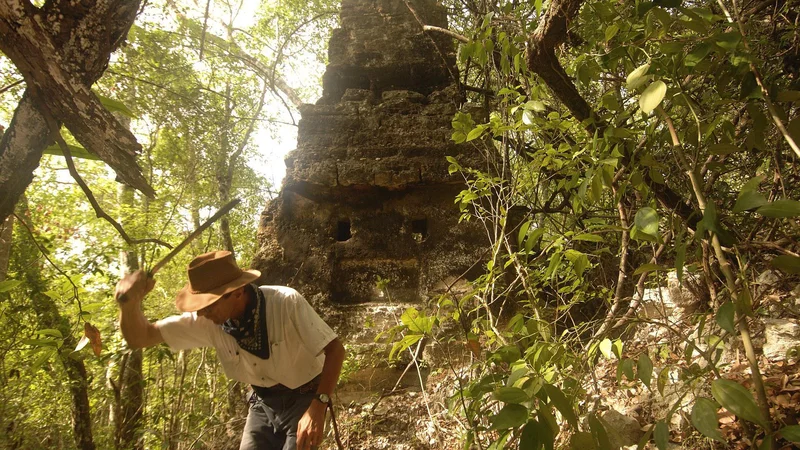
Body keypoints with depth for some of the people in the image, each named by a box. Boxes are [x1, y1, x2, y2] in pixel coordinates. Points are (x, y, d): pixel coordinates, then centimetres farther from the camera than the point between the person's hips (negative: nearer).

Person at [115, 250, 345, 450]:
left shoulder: (287, 303, -30)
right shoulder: (207, 321, -16)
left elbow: (335, 349, -24)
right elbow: (140, 338, -10)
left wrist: (318, 408, -34)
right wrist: (130, 303, -32)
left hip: (302, 400, -4)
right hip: (263, 402, 4)